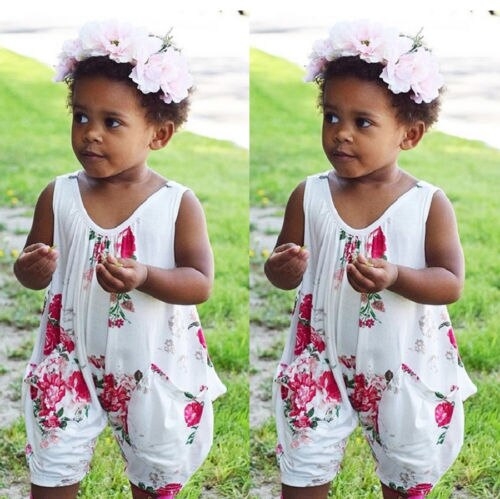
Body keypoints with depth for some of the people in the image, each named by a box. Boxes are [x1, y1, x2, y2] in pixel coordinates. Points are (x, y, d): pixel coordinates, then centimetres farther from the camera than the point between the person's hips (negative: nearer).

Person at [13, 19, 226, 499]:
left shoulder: (179, 205, -12)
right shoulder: (58, 197, -5)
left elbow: (200, 283, -15)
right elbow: (28, 273, 1)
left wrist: (144, 276, -32)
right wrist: (34, 269, -23)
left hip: (153, 367, -1)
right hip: (72, 360, 1)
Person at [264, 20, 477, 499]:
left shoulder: (429, 205, -11)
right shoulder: (309, 197, -6)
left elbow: (451, 284, -14)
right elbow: (279, 272, 0)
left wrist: (395, 276, -31)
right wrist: (285, 269, -24)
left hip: (403, 367, -1)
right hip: (321, 361, 1)